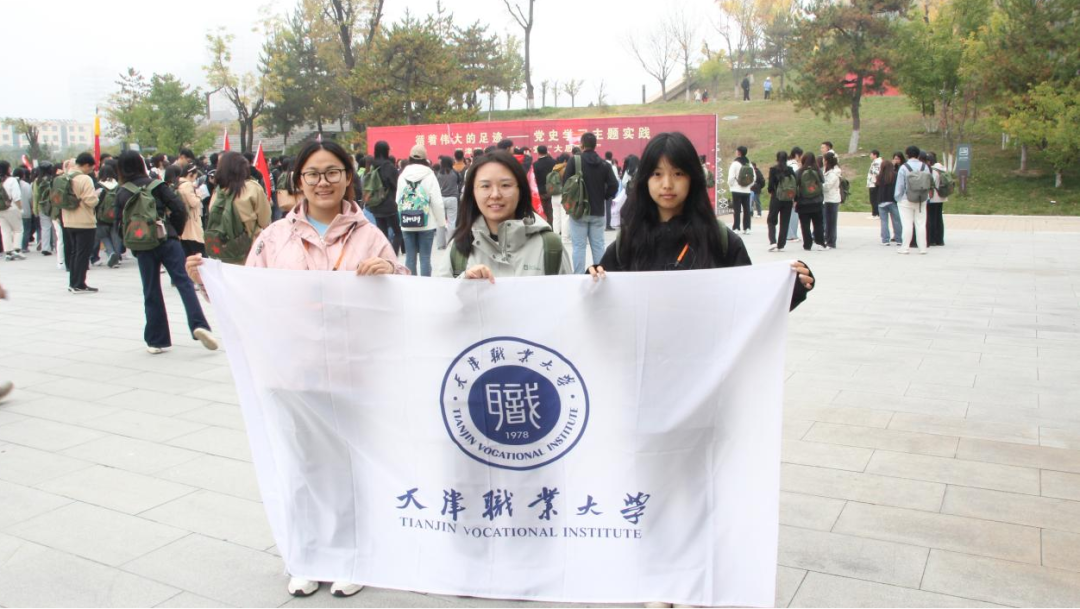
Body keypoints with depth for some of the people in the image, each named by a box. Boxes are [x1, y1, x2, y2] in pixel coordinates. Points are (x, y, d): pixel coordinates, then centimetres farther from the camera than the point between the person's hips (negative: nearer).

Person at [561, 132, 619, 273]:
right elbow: (614, 186, -4)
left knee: (579, 246, -1)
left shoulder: (574, 160, -7)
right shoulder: (604, 164, 3)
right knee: (598, 246, 7)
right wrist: (602, 197, 11)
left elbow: (565, 183, -7)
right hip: (598, 211, 3)